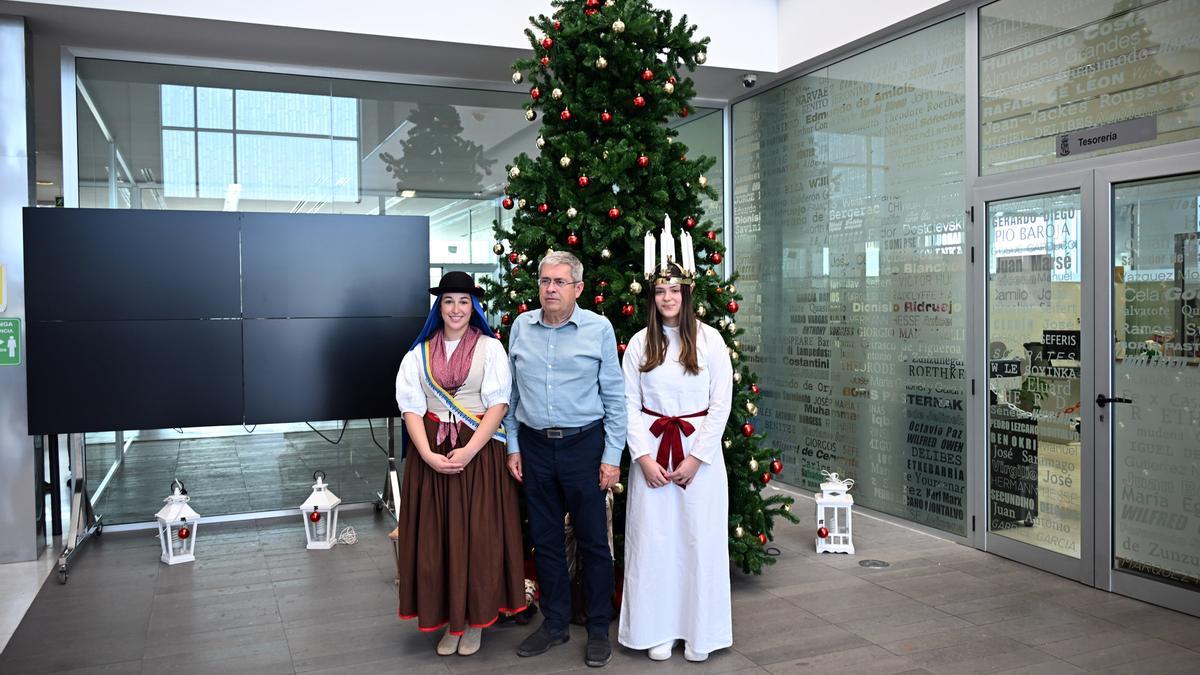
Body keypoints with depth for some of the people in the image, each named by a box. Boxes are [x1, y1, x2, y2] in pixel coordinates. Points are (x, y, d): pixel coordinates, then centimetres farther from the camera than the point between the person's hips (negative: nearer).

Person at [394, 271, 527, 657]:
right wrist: (428, 455, -14)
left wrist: (469, 451, -17)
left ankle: (475, 619, 17)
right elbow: (411, 406, 1)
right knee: (436, 537, 5)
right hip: (431, 454, 2)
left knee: (478, 536, 1)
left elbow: (498, 403, -6)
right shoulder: (419, 353, 9)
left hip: (479, 453, -2)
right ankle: (449, 621, 18)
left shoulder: (490, 348, 2)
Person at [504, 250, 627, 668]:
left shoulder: (599, 328, -5)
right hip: (534, 445, 3)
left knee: (593, 541, 5)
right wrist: (512, 446, 6)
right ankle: (555, 623, 29)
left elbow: (614, 397, -3)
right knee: (545, 539, 13)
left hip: (584, 445, -3)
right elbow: (511, 393, 9)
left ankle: (599, 630, 21)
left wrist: (612, 456, -6)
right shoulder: (521, 327, 4)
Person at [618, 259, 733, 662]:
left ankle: (699, 632, 17)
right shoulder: (640, 343, 4)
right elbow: (629, 404, 2)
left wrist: (696, 457, -9)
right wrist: (643, 456, -8)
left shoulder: (709, 339, -2)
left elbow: (721, 403, -3)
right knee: (652, 537, 4)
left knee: (699, 536, 3)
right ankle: (658, 629, 18)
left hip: (699, 449, -1)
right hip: (651, 450, 2)